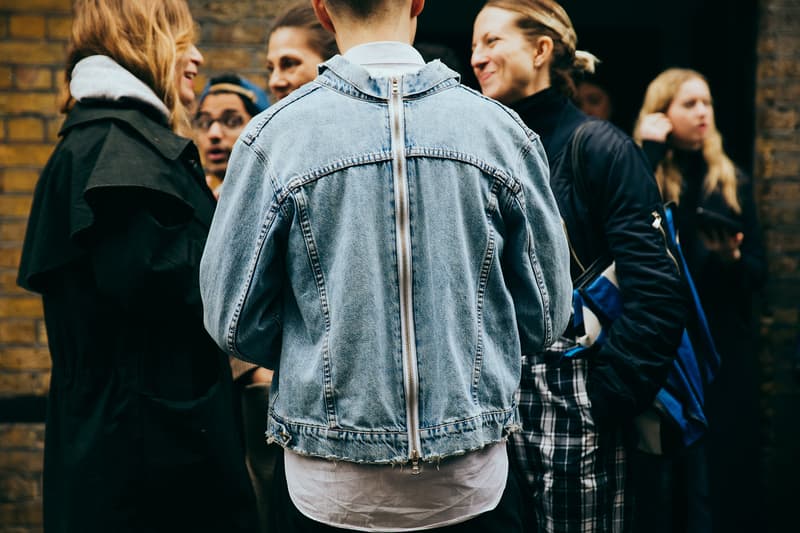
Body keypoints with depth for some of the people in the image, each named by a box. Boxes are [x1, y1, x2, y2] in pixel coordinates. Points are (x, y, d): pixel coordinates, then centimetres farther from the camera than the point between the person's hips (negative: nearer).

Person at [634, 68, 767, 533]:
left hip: (725, 347, 3)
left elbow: (759, 272, 8)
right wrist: (651, 150, -17)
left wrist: (733, 260, -14)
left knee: (724, 466, 6)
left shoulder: (733, 181, 9)